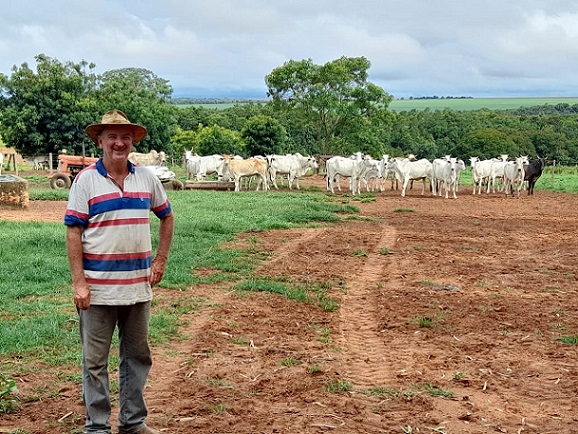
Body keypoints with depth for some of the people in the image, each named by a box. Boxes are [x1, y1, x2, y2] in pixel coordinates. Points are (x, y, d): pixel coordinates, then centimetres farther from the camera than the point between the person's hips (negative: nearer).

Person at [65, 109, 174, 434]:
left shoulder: (147, 178, 5)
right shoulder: (86, 180, -5)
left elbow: (167, 217, 18)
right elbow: (74, 232, -7)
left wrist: (160, 261, 9)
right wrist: (78, 283, -12)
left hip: (138, 286, 4)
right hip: (98, 288, -4)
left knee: (137, 356, 14)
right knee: (95, 361, 4)